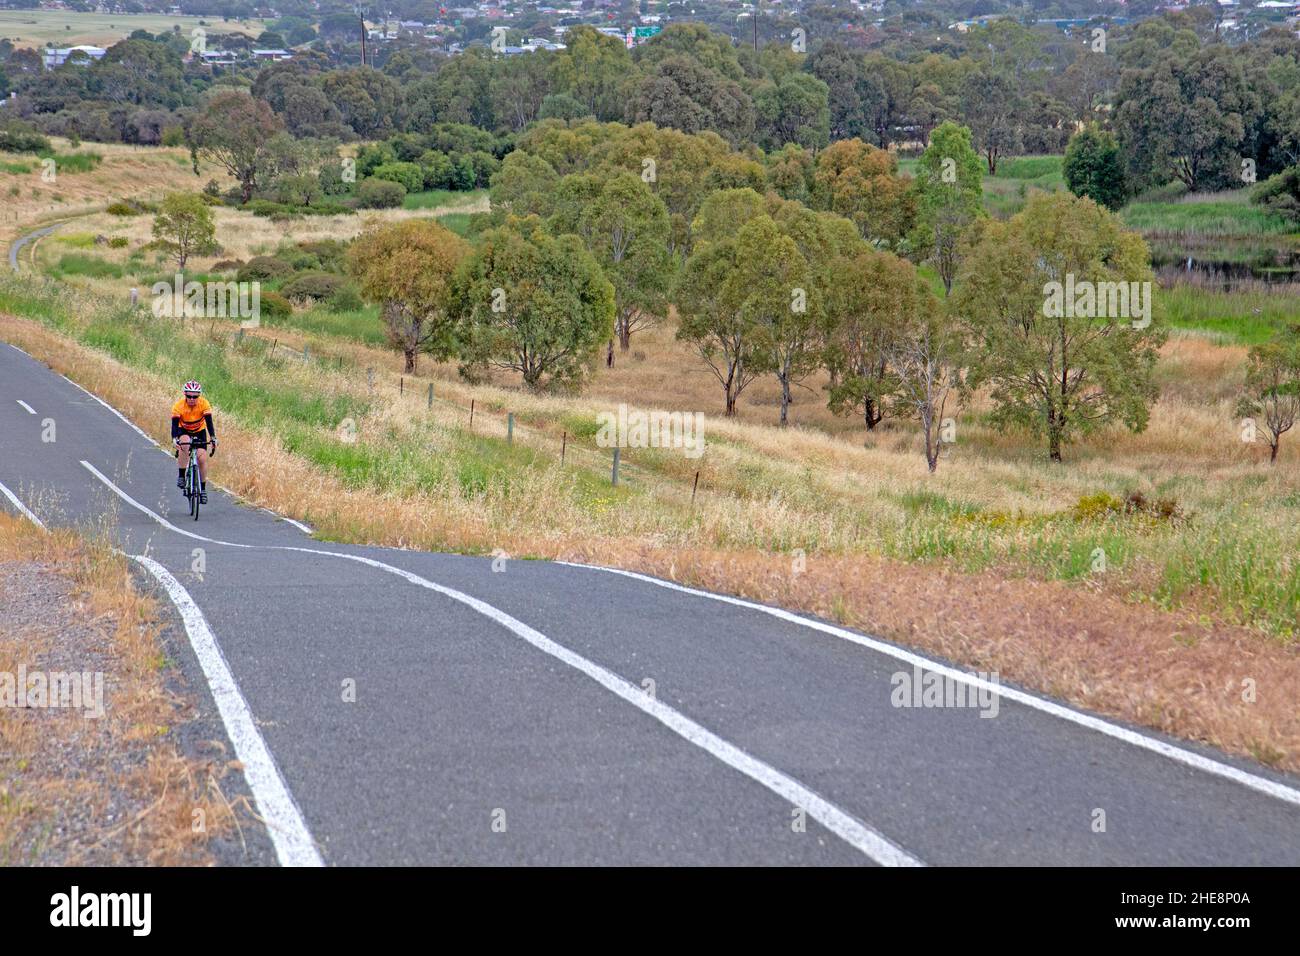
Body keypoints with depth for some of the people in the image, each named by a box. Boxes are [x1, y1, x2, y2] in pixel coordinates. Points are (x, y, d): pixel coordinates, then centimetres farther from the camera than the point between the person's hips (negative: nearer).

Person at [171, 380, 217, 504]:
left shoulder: (204, 404, -25)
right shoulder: (178, 406, -27)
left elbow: (209, 422, -29)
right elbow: (174, 424, -33)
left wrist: (213, 438, -43)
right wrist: (174, 439, -50)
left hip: (199, 431, 1)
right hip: (184, 431, -1)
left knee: (202, 458, -13)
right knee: (184, 444, -35)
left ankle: (203, 489, 1)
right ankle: (181, 476, -25)